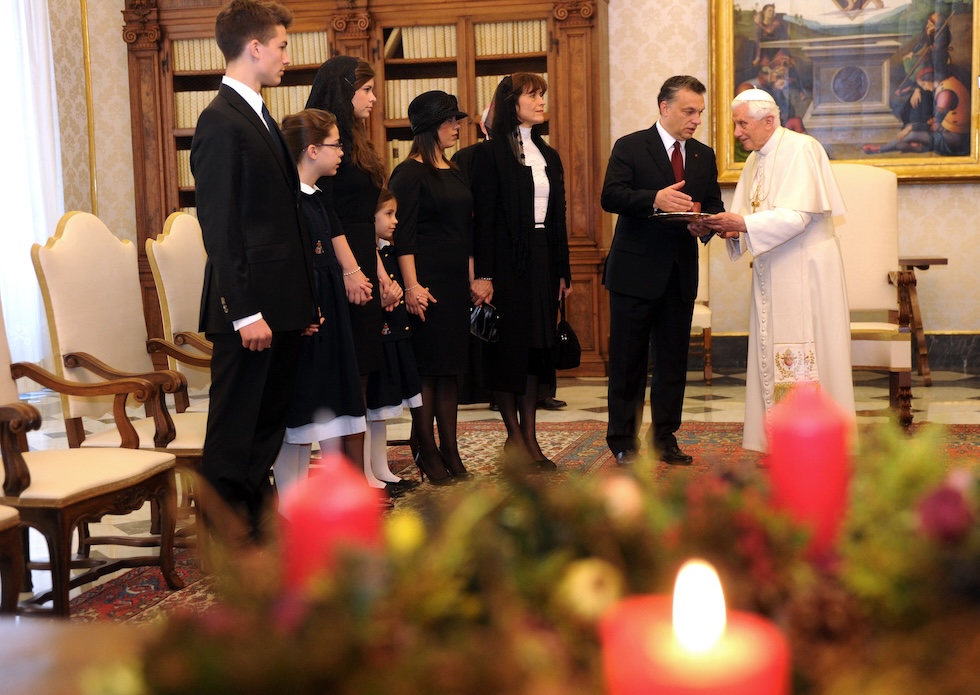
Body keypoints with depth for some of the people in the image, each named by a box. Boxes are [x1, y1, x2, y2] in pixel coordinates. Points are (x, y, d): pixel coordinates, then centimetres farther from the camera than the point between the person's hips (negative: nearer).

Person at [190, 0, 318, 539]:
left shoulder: (258, 117, 18)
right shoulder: (221, 121, -12)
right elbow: (220, 227, -17)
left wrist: (303, 299, 16)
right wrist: (245, 311, -20)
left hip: (280, 304, 10)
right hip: (249, 306, -9)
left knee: (267, 429, 15)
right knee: (234, 432, -2)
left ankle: (257, 526, 25)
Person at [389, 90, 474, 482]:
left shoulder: (455, 173, 15)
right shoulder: (410, 173, -8)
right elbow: (402, 235, -14)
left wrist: (473, 278, 15)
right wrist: (412, 285, -20)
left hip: (456, 280, 8)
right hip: (427, 281, -8)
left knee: (451, 365, 9)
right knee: (426, 365, -2)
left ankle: (450, 450, 15)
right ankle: (427, 453, 7)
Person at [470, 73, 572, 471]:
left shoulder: (549, 156, 15)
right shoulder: (490, 154, -5)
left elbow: (558, 218, 15)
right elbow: (483, 217, -11)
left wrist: (563, 271, 12)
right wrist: (483, 275, -16)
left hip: (543, 260, 7)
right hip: (508, 262, -6)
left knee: (538, 345, 8)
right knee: (509, 346, -1)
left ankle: (530, 437, 14)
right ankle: (514, 436, 8)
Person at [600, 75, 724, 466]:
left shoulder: (704, 156, 14)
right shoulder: (630, 147, -2)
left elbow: (715, 206, 13)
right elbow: (610, 197, -14)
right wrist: (654, 199, -30)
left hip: (681, 274, 5)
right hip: (635, 272, -5)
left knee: (673, 359, 8)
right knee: (627, 360, 2)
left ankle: (665, 437, 18)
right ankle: (623, 440, 11)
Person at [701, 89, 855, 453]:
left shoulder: (801, 149, -11)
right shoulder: (755, 161, 14)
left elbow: (797, 215, -21)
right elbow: (746, 216, 13)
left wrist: (742, 224, -26)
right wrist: (729, 228, -9)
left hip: (805, 269, -8)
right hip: (771, 272, 8)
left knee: (805, 359, -7)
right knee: (770, 355, 7)